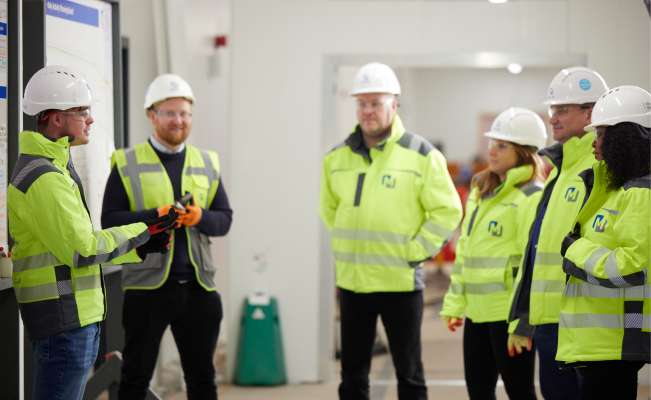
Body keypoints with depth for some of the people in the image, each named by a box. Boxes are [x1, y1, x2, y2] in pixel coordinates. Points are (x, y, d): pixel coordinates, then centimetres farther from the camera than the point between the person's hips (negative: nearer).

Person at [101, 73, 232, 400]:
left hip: (198, 286, 3)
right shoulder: (127, 164, 1)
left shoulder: (207, 163, 12)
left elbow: (224, 219, 7)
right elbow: (110, 220, -7)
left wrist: (200, 217, -14)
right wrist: (155, 216, -20)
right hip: (147, 286, -3)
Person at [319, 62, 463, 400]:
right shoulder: (337, 157, 6)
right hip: (352, 281, 4)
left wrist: (415, 252, -11)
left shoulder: (421, 155, -7)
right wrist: (346, 246, 9)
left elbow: (447, 211, -7)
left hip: (400, 282, -4)